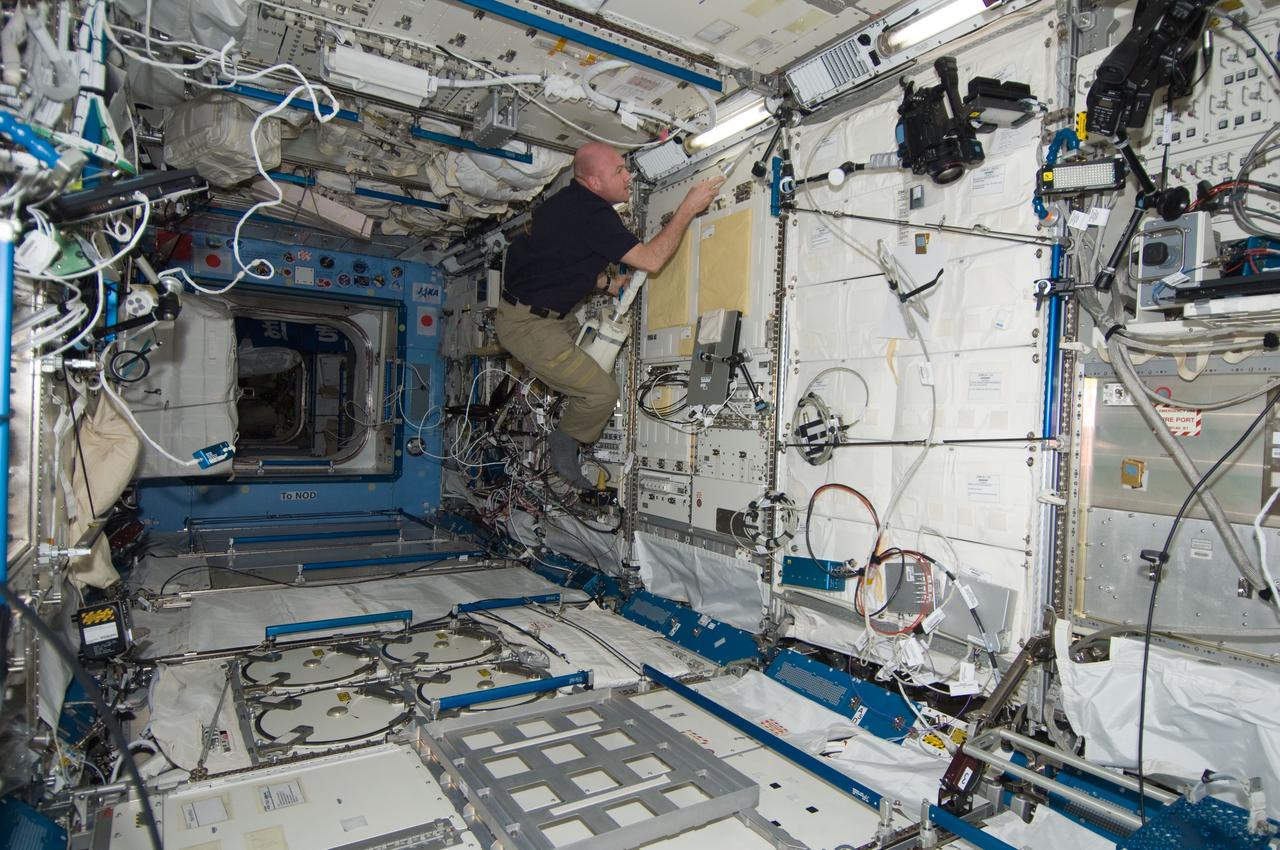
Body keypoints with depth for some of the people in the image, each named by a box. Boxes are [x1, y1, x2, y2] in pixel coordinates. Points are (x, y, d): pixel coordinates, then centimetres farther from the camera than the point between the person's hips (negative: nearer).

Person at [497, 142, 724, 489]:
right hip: (528, 325, -11)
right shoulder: (592, 215, -24)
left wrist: (607, 283, 12)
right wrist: (688, 208, -19)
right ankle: (565, 447, 16)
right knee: (602, 392, -9)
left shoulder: (571, 200, 8)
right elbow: (651, 259, -25)